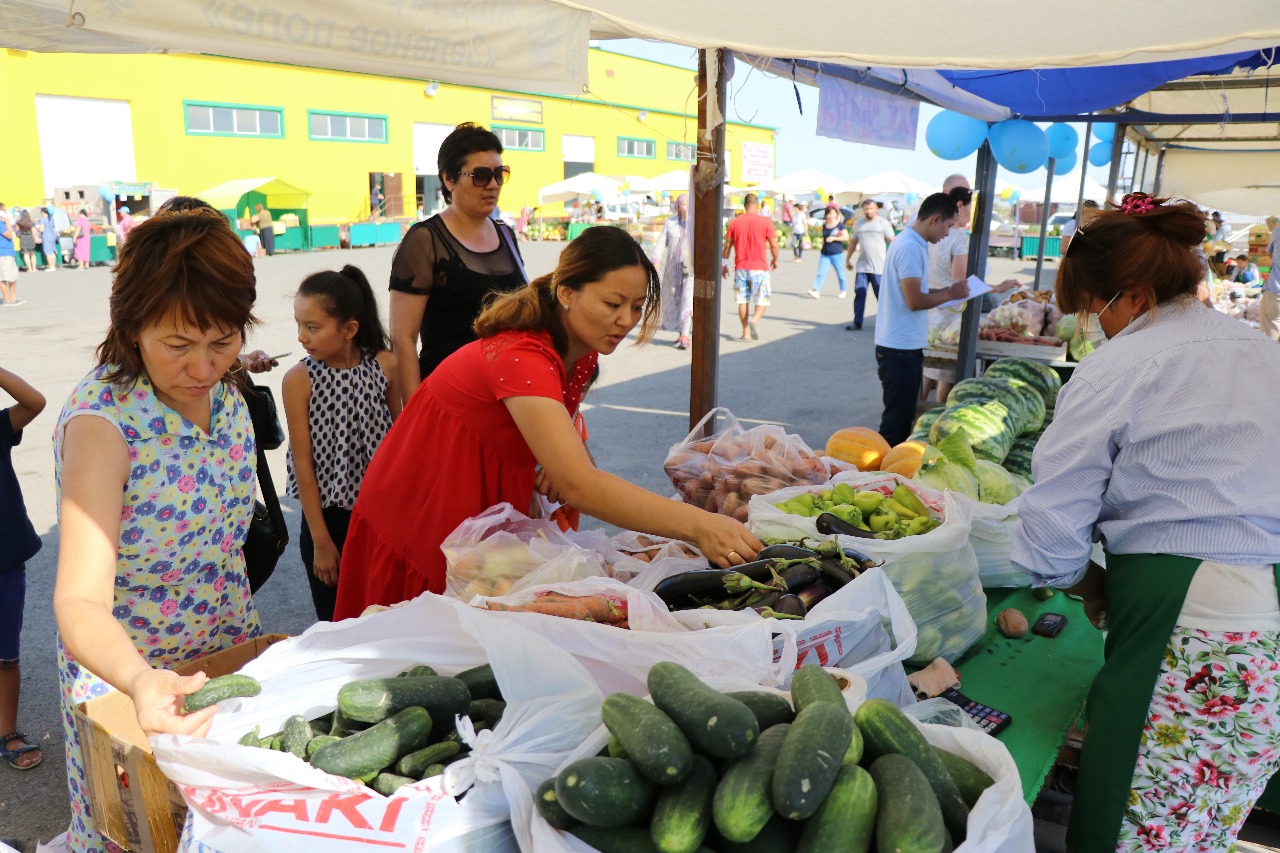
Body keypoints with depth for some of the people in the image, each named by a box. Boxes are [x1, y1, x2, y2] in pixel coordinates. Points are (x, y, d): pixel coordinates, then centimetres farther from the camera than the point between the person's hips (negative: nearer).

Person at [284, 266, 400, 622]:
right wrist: (321, 542, -7)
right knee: (335, 621, 8)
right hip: (328, 516, -1)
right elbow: (303, 462, -9)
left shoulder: (384, 365, -6)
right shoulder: (299, 379, -11)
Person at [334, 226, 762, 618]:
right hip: (419, 518, -7)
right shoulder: (522, 357, -33)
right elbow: (578, 485, -44)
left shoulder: (581, 352, -6)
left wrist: (561, 459, -14)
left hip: (491, 515, 7)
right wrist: (697, 525, -51)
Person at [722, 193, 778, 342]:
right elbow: (774, 244, -4)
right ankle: (755, 320, -19)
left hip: (740, 267, 2)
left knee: (743, 300, 10)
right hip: (759, 268, -2)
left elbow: (727, 245, 5)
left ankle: (746, 333, 8)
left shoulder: (735, 222, 3)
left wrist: (724, 264, 15)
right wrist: (775, 260, 13)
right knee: (762, 299, 8)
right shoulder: (765, 221, -4)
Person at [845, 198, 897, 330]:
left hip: (879, 268, -4)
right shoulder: (859, 224, 14)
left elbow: (892, 241, -4)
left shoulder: (883, 223, 0)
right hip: (862, 267, 4)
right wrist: (847, 259, 20)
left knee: (882, 296, 2)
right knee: (859, 294, 1)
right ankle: (857, 323, 6)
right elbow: (853, 242, 22)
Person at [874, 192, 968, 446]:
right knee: (898, 416, -2)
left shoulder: (913, 243, 13)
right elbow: (915, 301, -22)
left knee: (903, 413, 17)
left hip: (904, 345, 10)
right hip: (900, 348, -10)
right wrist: (950, 295, -8)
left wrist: (946, 291, 10)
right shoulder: (910, 247, -18)